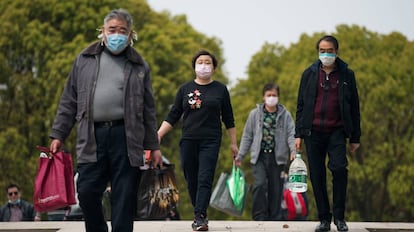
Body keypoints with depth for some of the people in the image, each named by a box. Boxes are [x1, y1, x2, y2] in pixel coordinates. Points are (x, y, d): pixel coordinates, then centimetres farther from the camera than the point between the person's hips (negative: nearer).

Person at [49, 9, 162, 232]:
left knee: (124, 197, -3)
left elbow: (148, 109, 13)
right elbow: (69, 101, 14)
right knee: (87, 191, -4)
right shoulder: (85, 60, 13)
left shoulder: (138, 66, 12)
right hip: (91, 138, 1)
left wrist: (153, 145, 9)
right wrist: (58, 135, 7)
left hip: (126, 137, -1)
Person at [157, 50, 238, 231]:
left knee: (205, 179, -13)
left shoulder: (220, 89, 7)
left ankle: (200, 217, -20)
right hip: (188, 141, 2)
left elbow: (228, 119, 12)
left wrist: (233, 143, 10)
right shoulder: (185, 89, 9)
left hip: (210, 141, -2)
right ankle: (200, 215, 15)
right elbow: (173, 116, 8)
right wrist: (158, 135, -2)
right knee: (191, 181, 3)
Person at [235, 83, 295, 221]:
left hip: (277, 157, 1)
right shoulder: (255, 114, 8)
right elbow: (247, 136, 11)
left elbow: (291, 134, -2)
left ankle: (273, 219, 11)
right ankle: (259, 217, -8)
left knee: (276, 189, 2)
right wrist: (240, 155, 7)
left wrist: (293, 151, -20)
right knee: (260, 184, -16)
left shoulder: (285, 115, 6)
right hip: (259, 156, 0)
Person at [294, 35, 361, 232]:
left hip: (337, 132, -2)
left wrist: (355, 137, 6)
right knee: (317, 176, 1)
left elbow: (354, 107, 9)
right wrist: (299, 134, 4)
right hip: (313, 132, 2)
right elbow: (301, 105, 11)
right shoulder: (309, 74, 9)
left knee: (339, 168, -18)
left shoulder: (347, 75, 7)